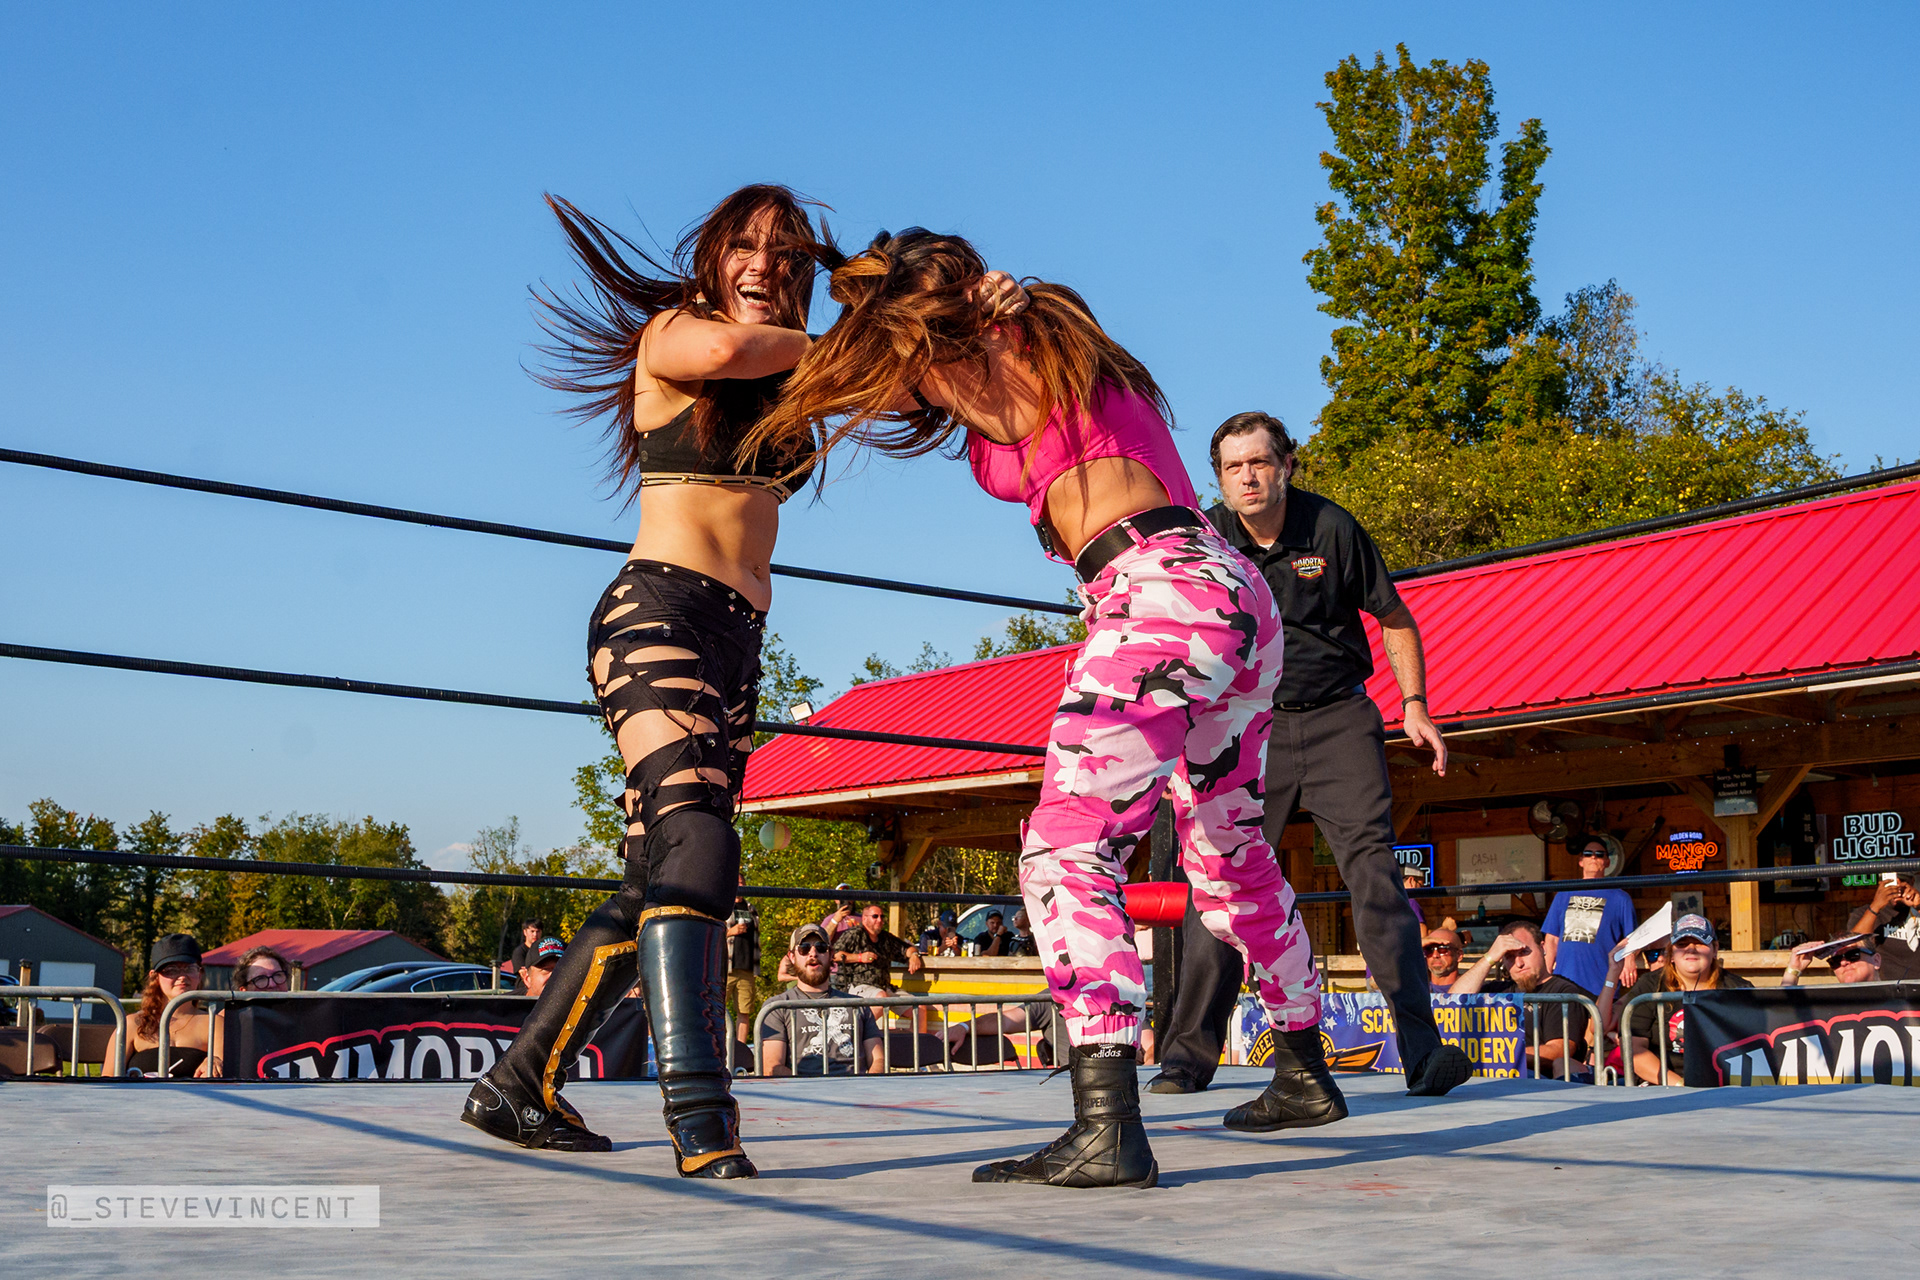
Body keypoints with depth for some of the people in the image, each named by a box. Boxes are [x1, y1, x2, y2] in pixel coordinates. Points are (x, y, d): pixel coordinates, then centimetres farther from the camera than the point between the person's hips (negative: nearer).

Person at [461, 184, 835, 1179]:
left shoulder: (791, 376, 21)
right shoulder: (670, 333, 3)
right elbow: (729, 349, -20)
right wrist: (821, 346, -1)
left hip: (737, 646, 8)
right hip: (657, 613, -7)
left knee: (658, 882, 6)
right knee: (697, 845, -25)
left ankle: (519, 1083, 16)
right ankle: (701, 1121, -34)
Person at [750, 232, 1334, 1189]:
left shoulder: (986, 359, -1)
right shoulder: (1061, 347, 22)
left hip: (1160, 595, -10)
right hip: (1233, 591, 10)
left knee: (1066, 848, -15)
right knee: (1229, 855, 22)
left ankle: (1107, 1128, -26)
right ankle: (1307, 1078, 36)